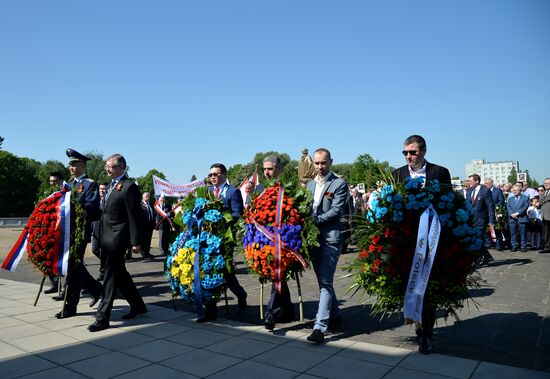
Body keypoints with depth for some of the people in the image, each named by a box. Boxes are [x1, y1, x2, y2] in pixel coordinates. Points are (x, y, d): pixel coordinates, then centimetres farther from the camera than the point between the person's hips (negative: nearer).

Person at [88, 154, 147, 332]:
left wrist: (135, 242, -16)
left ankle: (102, 317, 2)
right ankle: (138, 305, 30)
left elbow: (134, 216, -14)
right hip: (107, 237, 9)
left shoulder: (129, 187, -11)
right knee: (120, 274, 16)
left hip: (117, 238, -9)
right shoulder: (111, 185, 16)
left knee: (111, 276, -5)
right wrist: (101, 235, 15)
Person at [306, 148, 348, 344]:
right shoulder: (310, 185, 17)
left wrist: (315, 220, -18)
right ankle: (334, 314, 34)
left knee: (325, 282, -9)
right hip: (313, 238, 7)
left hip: (330, 238, -7)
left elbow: (337, 210, -12)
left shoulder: (339, 184, -3)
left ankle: (320, 327, -9)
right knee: (323, 281, 17)